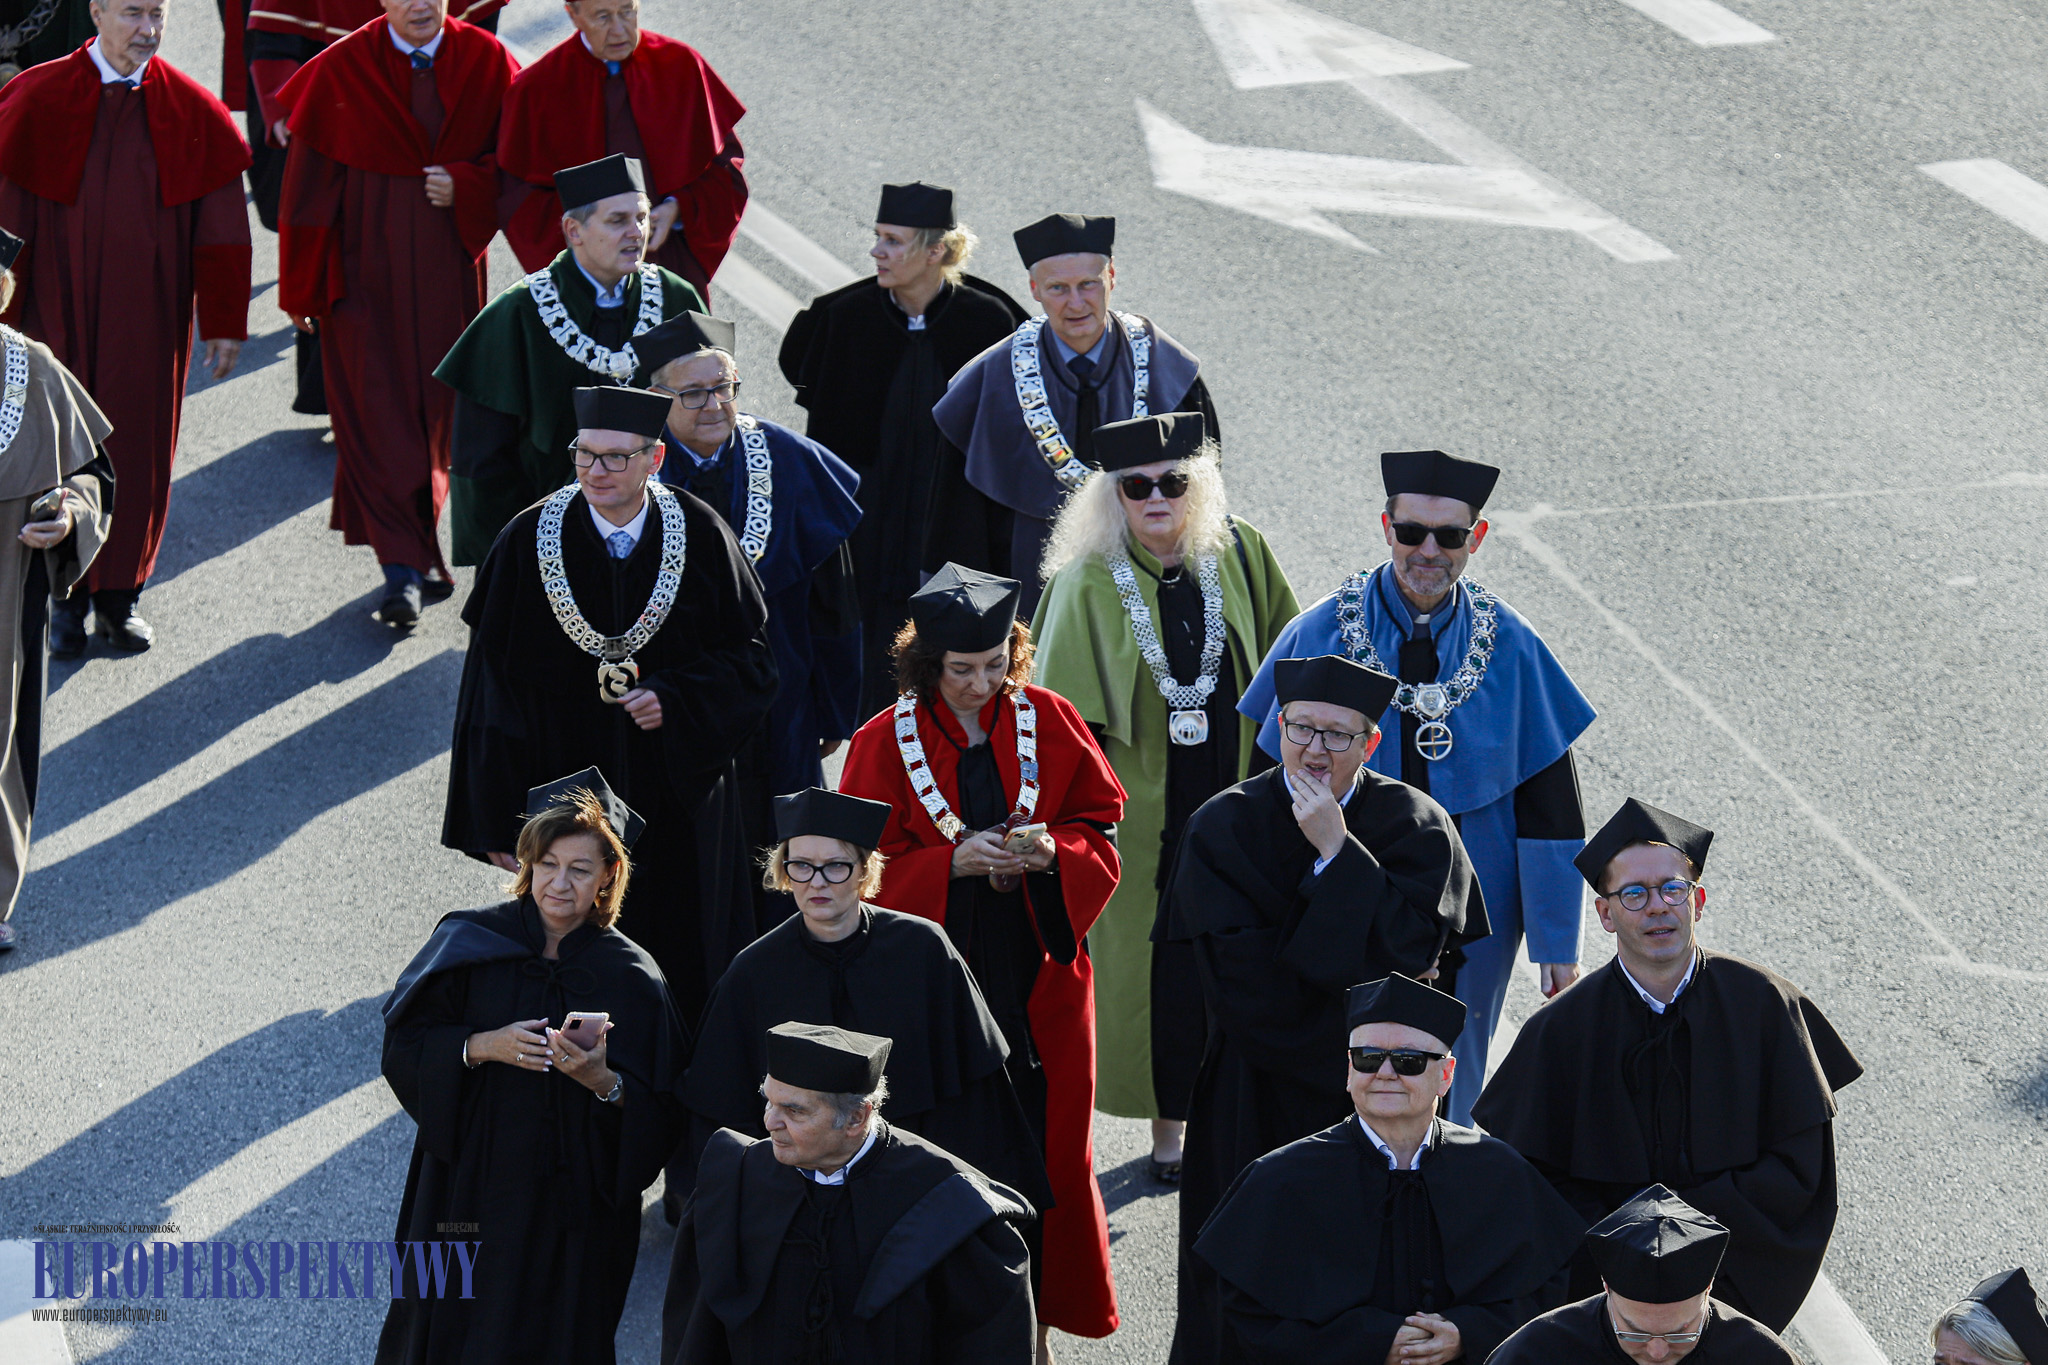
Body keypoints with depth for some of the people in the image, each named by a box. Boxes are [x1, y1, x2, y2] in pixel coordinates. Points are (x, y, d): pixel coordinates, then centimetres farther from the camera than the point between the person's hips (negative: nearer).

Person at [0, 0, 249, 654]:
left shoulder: (193, 114, -2)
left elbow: (219, 228, 2)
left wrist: (224, 323, 1)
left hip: (149, 319, 1)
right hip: (58, 311, -1)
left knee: (137, 447, 8)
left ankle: (120, 594, 21)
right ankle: (68, 598, 19)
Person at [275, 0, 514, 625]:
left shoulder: (484, 59, -2)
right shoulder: (343, 69, -8)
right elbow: (310, 184, -3)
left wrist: (463, 185, -17)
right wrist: (302, 285, -2)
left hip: (449, 263, 3)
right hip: (366, 263, -3)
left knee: (437, 408, 10)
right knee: (376, 407, -8)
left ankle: (414, 546, 27)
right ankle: (404, 565, -9)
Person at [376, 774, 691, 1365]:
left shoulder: (631, 979, -7)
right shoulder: (471, 943, -4)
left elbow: (661, 1119, -7)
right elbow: (403, 1045, -5)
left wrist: (603, 1082, -26)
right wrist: (482, 1047, -21)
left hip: (574, 1204, -1)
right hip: (468, 1183, 1)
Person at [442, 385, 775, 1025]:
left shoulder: (701, 537, -7)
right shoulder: (529, 542, -9)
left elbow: (750, 658, 1)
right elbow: (493, 686, -5)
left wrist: (675, 699, -18)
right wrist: (496, 819, -7)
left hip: (677, 801, 1)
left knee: (683, 971, 9)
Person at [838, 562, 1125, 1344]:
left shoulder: (1049, 723, 1)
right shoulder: (885, 744, -4)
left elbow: (1101, 832, 5)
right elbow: (869, 870, -4)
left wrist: (1050, 852, -17)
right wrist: (956, 861, -20)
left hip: (1037, 969, 2)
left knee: (1045, 1132, 5)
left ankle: (1039, 1306, 19)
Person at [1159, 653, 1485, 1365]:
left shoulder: (1414, 826, -4)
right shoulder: (1225, 826, -5)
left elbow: (1410, 946, -18)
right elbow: (1240, 977, -13)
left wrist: (1335, 852, -21)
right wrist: (1365, 971, -13)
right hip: (1260, 1087, 0)